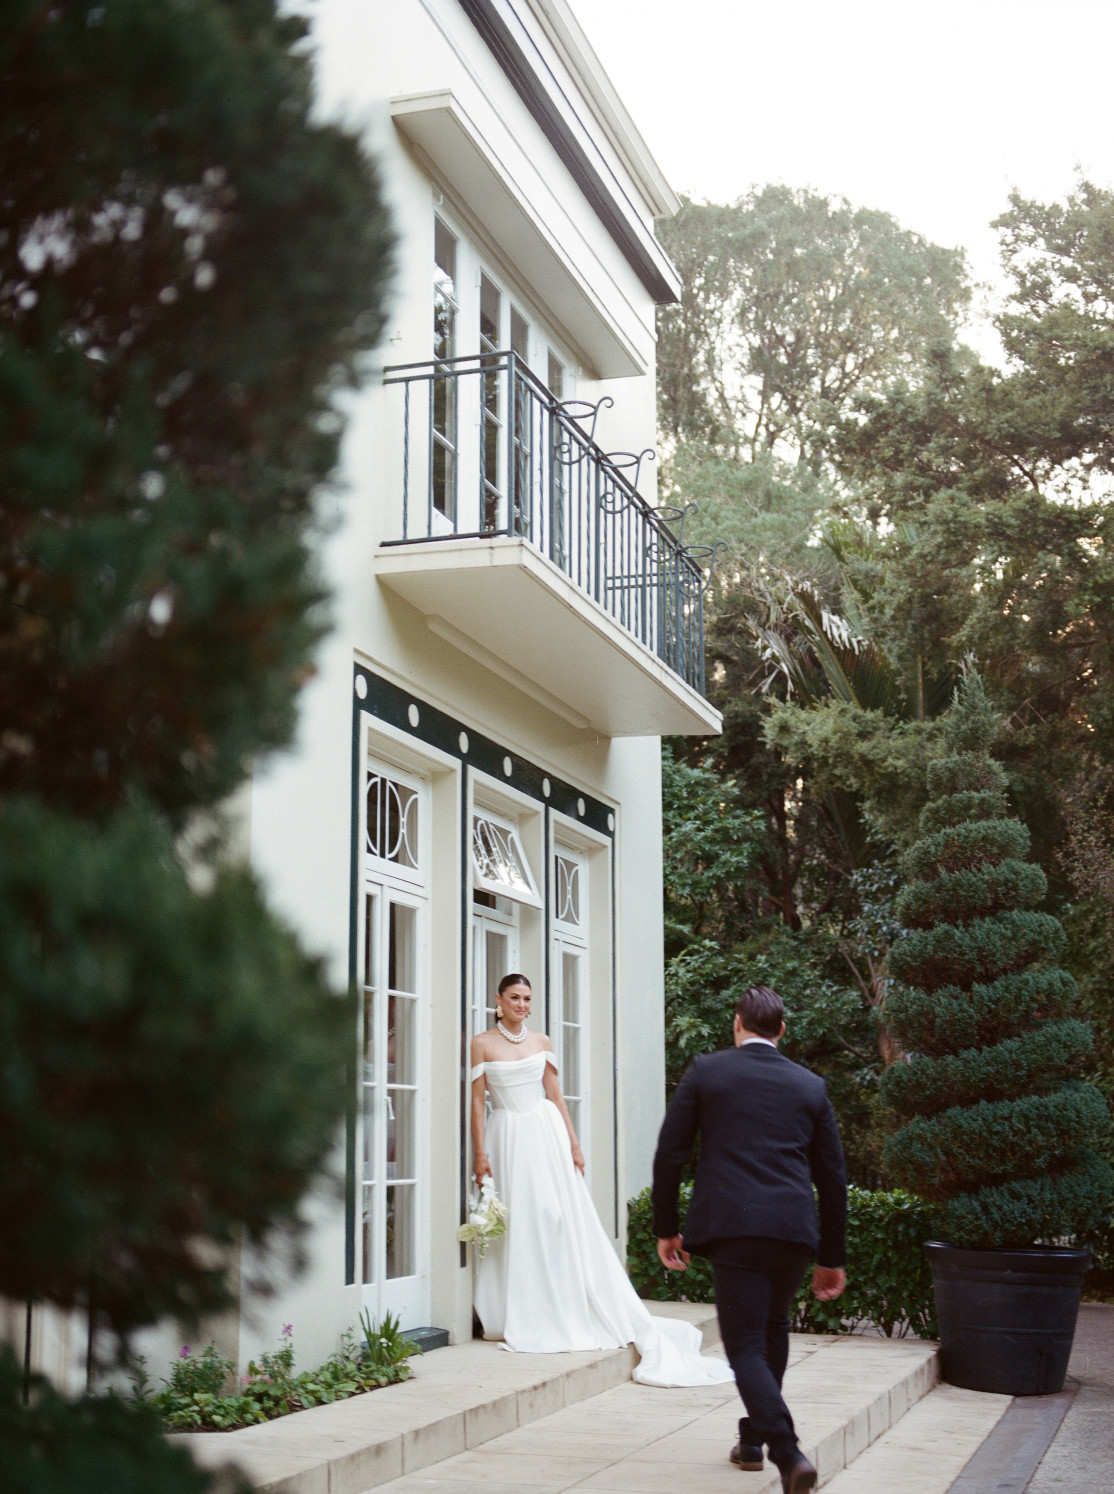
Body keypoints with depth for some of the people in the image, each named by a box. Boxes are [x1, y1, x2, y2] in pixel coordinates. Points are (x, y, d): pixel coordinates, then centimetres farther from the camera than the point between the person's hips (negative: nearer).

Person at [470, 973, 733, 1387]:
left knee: (559, 1219, -1)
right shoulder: (482, 1044, 0)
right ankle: (521, 1320, 8)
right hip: (506, 1137, -2)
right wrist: (480, 1153, -8)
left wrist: (573, 1143, 3)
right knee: (513, 1225, -1)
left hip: (545, 1135, 2)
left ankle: (563, 1314, 7)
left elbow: (555, 1095, 10)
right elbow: (477, 1101, -2)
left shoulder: (541, 1042, 9)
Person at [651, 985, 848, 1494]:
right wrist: (832, 1257, 21)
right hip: (795, 1229, 3)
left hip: (731, 1227, -3)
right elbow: (832, 1176, 14)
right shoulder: (810, 1086, 13)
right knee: (772, 1328, 25)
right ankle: (753, 1438, 33)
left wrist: (665, 1228, 13)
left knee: (746, 1347, -1)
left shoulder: (704, 1071, 5)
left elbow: (669, 1154, 3)